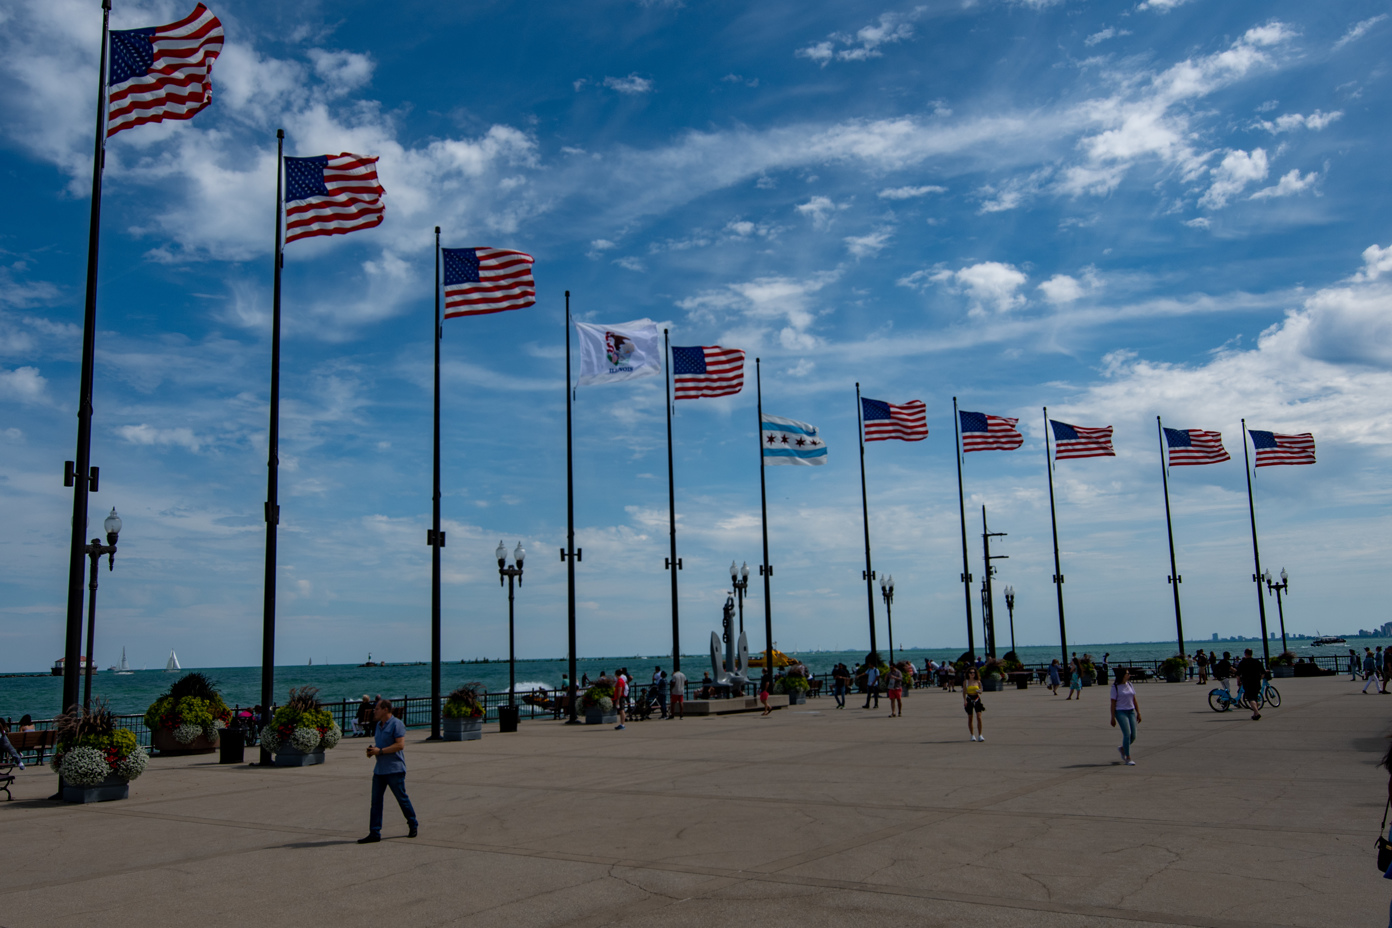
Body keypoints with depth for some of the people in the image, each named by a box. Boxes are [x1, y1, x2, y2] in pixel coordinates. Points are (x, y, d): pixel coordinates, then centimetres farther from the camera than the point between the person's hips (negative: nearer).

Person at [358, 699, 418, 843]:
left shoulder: (396, 724, -12)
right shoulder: (379, 725, 15)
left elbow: (400, 745, -20)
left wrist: (379, 751, -20)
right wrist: (371, 749, 4)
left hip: (394, 770, -8)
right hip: (380, 770, 8)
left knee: (402, 798, 3)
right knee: (375, 800, 2)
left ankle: (413, 825, 21)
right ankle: (374, 833, 4)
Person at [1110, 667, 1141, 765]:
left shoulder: (1130, 685, 10)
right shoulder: (1115, 687, -8)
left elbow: (1134, 699, 16)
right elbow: (1113, 703, -7)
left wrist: (1138, 713, 12)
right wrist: (1113, 718, -9)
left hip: (1131, 711, 6)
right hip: (1120, 712, -6)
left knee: (1133, 736, 3)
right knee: (1127, 734, -13)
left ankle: (1122, 749, 30)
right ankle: (1128, 758, -5)